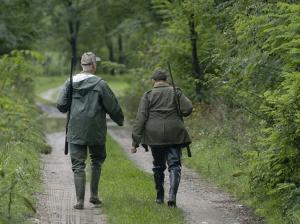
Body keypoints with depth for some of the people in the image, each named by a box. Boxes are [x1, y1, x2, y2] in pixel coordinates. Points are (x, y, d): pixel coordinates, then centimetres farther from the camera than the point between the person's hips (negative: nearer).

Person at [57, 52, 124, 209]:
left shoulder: (70, 83, 0)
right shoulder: (100, 84, -9)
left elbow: (61, 105, 0)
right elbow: (112, 106, -5)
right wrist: (120, 120, 14)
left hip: (75, 131, 2)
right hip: (96, 131, -2)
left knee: (78, 165, 4)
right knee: (97, 161, 19)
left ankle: (80, 200, -2)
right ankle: (94, 195, 16)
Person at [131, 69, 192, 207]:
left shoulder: (148, 95, 2)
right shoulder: (176, 92, 4)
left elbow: (140, 119, -4)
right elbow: (188, 109, -8)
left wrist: (135, 142, -3)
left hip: (155, 136, 1)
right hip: (174, 134, -1)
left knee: (158, 166, 16)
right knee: (174, 165, -1)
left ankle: (160, 197, 25)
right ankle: (172, 195, -20)